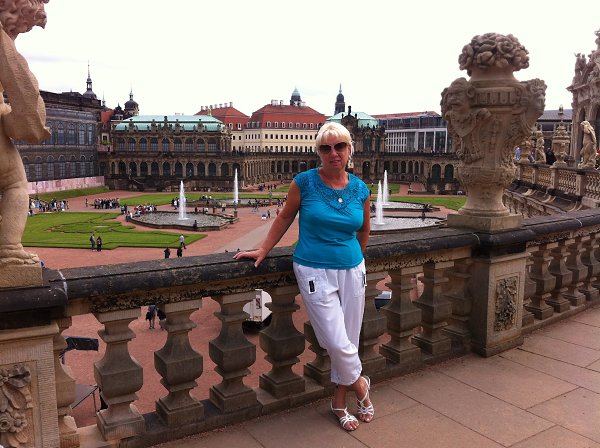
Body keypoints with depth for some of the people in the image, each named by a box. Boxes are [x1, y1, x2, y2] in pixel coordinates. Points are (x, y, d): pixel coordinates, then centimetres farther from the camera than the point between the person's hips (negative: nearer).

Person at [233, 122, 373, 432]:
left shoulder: (360, 190, 2)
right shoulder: (304, 182, -7)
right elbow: (285, 218, 3)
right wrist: (262, 250, 3)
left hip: (352, 271, 4)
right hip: (314, 271, -4)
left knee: (349, 340, 10)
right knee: (337, 342, -5)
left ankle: (339, 401, 31)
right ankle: (360, 385, 27)